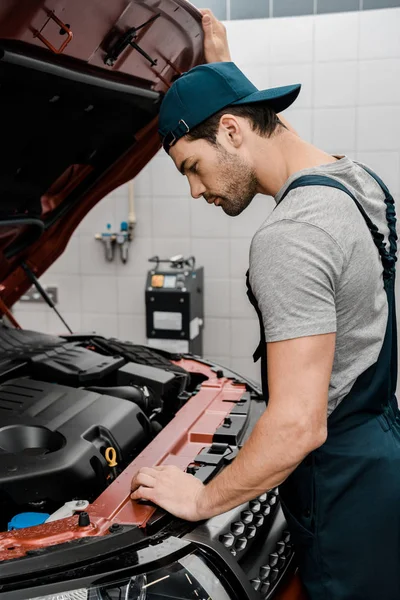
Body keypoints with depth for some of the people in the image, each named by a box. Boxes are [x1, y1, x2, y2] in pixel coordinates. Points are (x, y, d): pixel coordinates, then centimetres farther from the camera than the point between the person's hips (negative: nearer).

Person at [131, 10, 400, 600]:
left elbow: (298, 425, -30)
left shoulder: (289, 238, -28)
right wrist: (222, 63, 28)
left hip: (344, 484, -10)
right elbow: (264, 125, 26)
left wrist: (202, 500, -15)